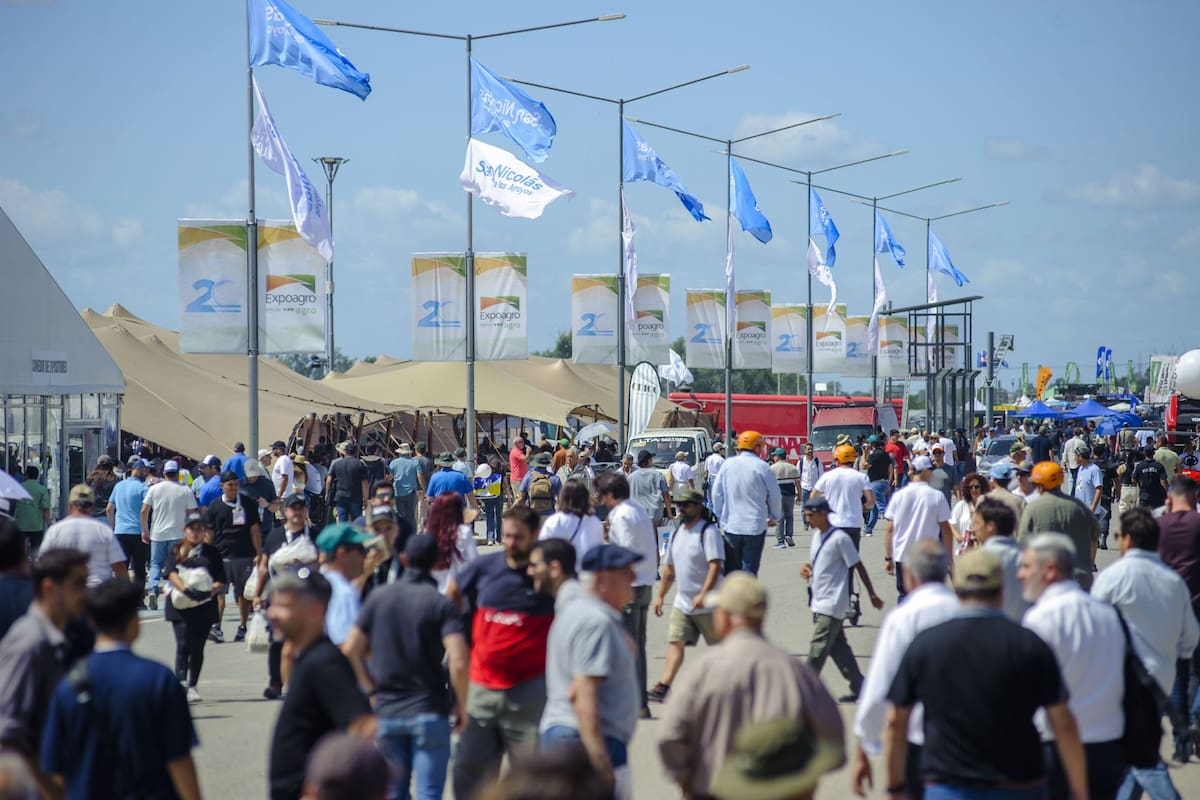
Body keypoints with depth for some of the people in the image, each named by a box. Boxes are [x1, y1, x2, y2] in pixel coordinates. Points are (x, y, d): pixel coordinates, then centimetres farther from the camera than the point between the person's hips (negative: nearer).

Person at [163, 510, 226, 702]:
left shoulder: (212, 553, 9)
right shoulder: (175, 552, 9)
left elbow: (221, 582, 4)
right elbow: (171, 573, -7)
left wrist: (210, 591, -18)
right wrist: (185, 589, -24)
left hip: (204, 606, 1)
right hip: (180, 605, -1)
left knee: (197, 647, 5)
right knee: (183, 645, -12)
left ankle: (192, 686, 15)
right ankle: (181, 683, -18)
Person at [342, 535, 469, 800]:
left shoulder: (378, 597, 4)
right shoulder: (441, 604, -9)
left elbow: (350, 651, 3)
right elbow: (458, 663, -19)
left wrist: (372, 689, 13)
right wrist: (461, 706, -5)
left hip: (386, 713, 4)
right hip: (429, 712, -4)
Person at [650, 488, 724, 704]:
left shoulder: (709, 532, -13)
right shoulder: (677, 533, 12)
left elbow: (716, 565, -22)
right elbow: (669, 567, 21)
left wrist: (703, 594, -30)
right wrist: (661, 595, 18)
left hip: (708, 604, -6)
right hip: (682, 602, 6)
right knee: (675, 642, -5)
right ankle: (663, 686, -12)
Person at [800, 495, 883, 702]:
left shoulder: (840, 538, -15)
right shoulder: (817, 536, 10)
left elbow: (858, 566, -11)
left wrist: (872, 594, -8)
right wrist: (807, 568, 2)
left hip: (832, 604, -9)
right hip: (820, 603, 9)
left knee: (818, 648, -9)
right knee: (837, 646, 12)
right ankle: (858, 687, 18)